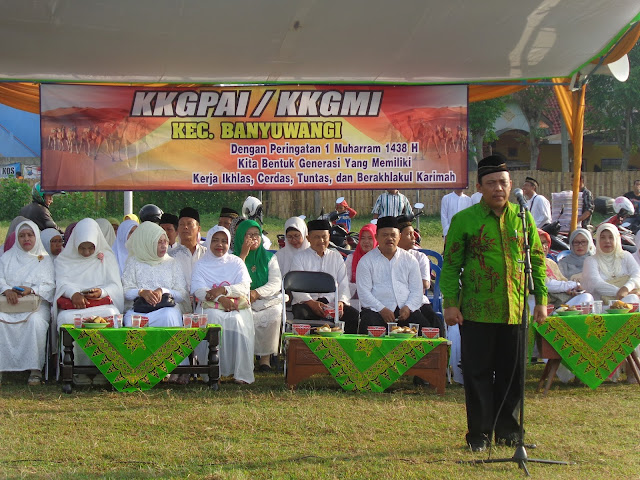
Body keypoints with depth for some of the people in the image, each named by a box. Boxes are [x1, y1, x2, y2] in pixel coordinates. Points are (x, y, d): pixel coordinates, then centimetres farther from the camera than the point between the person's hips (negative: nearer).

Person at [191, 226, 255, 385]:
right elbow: (198, 290, -2)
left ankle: (241, 372, -31)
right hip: (211, 307, 0)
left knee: (237, 320, -34)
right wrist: (220, 299, -19)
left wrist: (222, 290, -16)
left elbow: (245, 287, 1)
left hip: (237, 307, 0)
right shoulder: (201, 265, 16)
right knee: (214, 318, -35)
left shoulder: (236, 263, 18)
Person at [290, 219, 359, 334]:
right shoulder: (300, 258, 10)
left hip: (331, 303, 3)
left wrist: (341, 301, -11)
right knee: (300, 314, -37)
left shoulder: (337, 257, 20)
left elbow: (343, 285, 11)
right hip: (306, 303, -2)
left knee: (354, 315, -24)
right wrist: (311, 303, -21)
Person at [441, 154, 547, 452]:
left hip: (515, 312, 3)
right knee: (478, 373, 2)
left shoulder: (523, 219, 7)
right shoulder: (464, 220, -2)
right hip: (476, 312, -3)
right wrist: (450, 303, -9)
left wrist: (541, 299, 7)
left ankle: (507, 430, 22)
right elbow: (450, 265, -1)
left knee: (512, 373, 9)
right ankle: (479, 434, 11)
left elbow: (537, 261, 12)